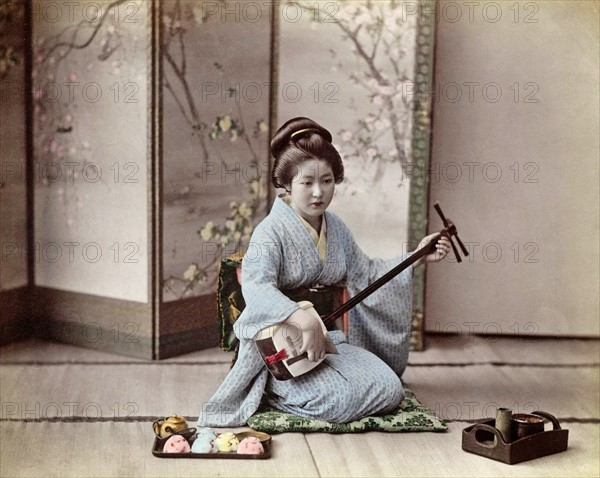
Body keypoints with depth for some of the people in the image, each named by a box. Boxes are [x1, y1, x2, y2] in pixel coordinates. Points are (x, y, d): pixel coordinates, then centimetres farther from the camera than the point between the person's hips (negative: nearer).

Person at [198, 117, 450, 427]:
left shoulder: (335, 228, 9)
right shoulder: (272, 231, -16)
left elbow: (366, 274, 18)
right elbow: (256, 287, -33)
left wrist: (417, 258, 10)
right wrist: (304, 320, -46)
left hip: (331, 337, 8)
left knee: (390, 390, -6)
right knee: (340, 400, -27)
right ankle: (271, 389, 0)